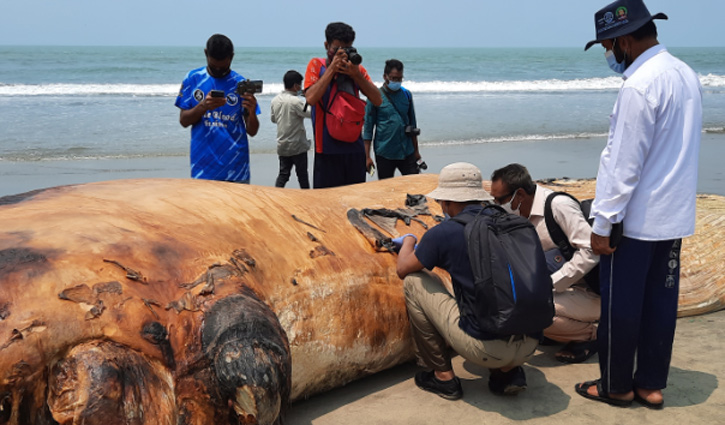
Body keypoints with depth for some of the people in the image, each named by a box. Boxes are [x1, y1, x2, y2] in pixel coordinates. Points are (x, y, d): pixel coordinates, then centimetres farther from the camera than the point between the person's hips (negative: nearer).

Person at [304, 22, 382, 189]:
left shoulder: (356, 67, 10)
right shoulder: (316, 65, 2)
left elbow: (378, 101, 2)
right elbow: (311, 98, -15)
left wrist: (356, 75, -10)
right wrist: (332, 68, -14)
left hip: (354, 148, 3)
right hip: (327, 149, -3)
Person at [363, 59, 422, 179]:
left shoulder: (406, 95, 6)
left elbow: (412, 123, 14)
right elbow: (368, 127, -5)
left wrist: (416, 150, 14)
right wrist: (367, 156, -8)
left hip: (407, 152, 3)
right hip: (384, 154, -3)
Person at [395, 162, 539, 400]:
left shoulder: (445, 232, -7)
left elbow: (403, 270, 9)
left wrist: (408, 241, 29)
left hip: (486, 349, -6)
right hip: (529, 347, 6)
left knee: (414, 282, 10)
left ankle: (442, 376, 15)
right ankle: (508, 371, 17)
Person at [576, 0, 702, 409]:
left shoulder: (640, 87, -20)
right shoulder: (686, 74, 8)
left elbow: (624, 163, -20)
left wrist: (602, 224, -15)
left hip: (637, 219, -8)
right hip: (675, 215, 8)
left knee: (620, 306, 5)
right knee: (660, 301, 13)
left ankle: (616, 386, 18)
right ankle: (651, 384, 24)